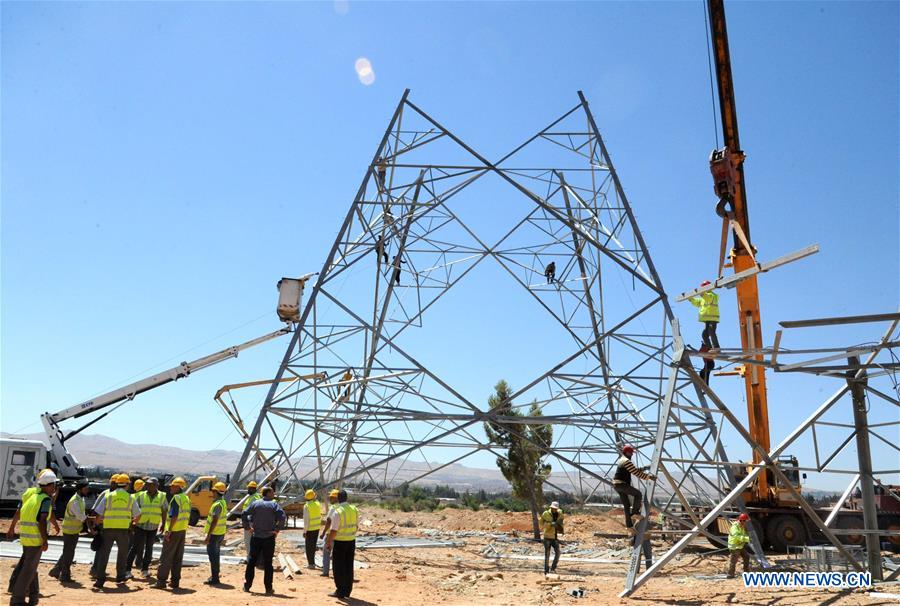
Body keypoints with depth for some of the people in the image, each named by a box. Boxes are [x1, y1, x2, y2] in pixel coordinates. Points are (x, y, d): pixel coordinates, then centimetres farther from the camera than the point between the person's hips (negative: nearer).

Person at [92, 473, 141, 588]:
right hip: (123, 529, 0)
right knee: (122, 552, 18)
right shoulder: (131, 498, 7)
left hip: (108, 528, 0)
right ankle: (120, 576, 27)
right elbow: (138, 516, 14)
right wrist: (132, 520, 35)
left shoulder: (108, 496, 5)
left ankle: (100, 579, -1)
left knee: (104, 553, 5)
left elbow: (99, 514, 1)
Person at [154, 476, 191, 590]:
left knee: (166, 557, -2)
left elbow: (174, 516, -21)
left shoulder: (176, 498, -15)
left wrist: (169, 531, -19)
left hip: (174, 531, -8)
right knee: (178, 558, 11)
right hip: (183, 531, 8)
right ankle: (175, 581, 13)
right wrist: (183, 528, 19)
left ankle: (161, 581, 0)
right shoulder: (187, 499, 13)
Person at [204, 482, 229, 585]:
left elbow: (214, 521, -25)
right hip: (221, 533, 9)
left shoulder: (217, 504, -20)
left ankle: (214, 578, 1)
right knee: (215, 555, 17)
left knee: (213, 555, -3)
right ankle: (214, 576, 25)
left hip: (214, 534, -9)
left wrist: (208, 536, -23)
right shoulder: (224, 503, 11)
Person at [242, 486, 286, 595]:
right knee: (268, 563, 4)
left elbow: (244, 514, -4)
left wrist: (248, 527, 3)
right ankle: (268, 588, 6)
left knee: (251, 561, 12)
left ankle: (247, 585, 16)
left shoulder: (255, 503, 4)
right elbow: (282, 516, -19)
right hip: (269, 537, -2)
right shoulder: (274, 504, -5)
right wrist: (277, 529, -10)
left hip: (256, 537, 2)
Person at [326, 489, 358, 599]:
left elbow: (334, 530, -18)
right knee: (349, 567, 13)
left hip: (340, 542, -6)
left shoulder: (337, 512, -19)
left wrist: (328, 542, -8)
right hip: (351, 540, 6)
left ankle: (340, 592, 7)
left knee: (338, 567, 5)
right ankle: (347, 591, 19)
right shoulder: (354, 509, 1)